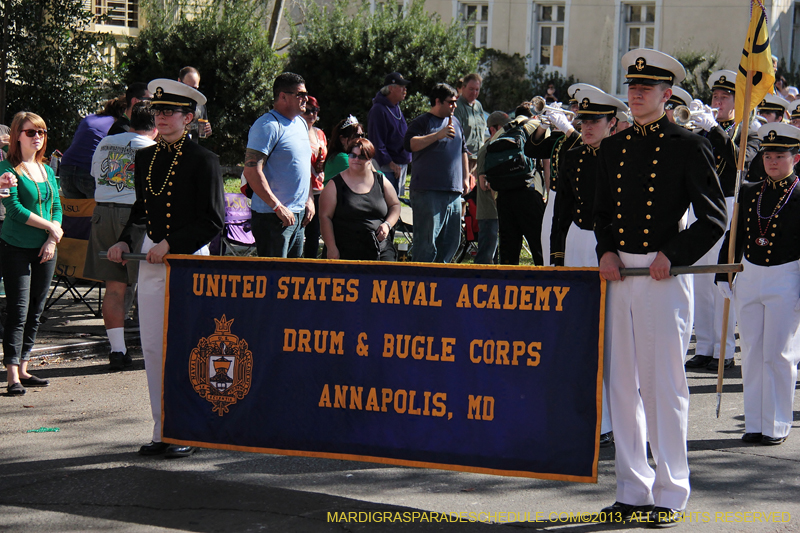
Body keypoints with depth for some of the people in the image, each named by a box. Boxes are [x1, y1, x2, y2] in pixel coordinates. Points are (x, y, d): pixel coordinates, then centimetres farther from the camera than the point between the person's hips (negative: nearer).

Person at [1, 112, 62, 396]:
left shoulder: (47, 170, 13)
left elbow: (57, 207, 11)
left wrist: (52, 240, -4)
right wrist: (51, 227, -12)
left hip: (44, 250, 6)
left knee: (35, 311, 8)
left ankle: (23, 369, 15)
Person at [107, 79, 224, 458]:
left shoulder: (203, 161, -7)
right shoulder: (145, 158, 12)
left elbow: (213, 221, -11)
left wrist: (170, 245, -17)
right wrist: (125, 243, 5)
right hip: (151, 259, 6)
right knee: (153, 347, 7)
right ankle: (163, 431, 15)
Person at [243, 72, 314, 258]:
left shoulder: (301, 124, 15)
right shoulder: (268, 125, -14)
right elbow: (251, 171, -21)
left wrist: (309, 200, 15)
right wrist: (278, 207, -21)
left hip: (299, 214, 9)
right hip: (273, 215, -9)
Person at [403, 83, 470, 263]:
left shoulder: (455, 122, 21)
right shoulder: (422, 122, -1)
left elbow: (463, 151, 30)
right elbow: (410, 144, -19)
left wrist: (465, 177, 23)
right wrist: (438, 135, -23)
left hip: (453, 190, 7)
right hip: (428, 190, -7)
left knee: (452, 241, 9)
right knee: (427, 240, -10)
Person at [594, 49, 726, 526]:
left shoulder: (689, 147, -4)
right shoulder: (614, 148, 12)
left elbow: (715, 218, -4)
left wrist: (673, 255, -13)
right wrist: (606, 251, 2)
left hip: (665, 278, -5)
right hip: (620, 276, 6)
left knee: (665, 387, -3)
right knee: (622, 385, 7)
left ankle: (671, 496, 6)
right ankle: (633, 491, 16)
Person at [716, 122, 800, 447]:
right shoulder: (749, 193, 8)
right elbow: (735, 236, 14)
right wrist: (723, 275, 9)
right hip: (749, 279, 5)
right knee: (752, 353, 7)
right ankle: (754, 423, 14)